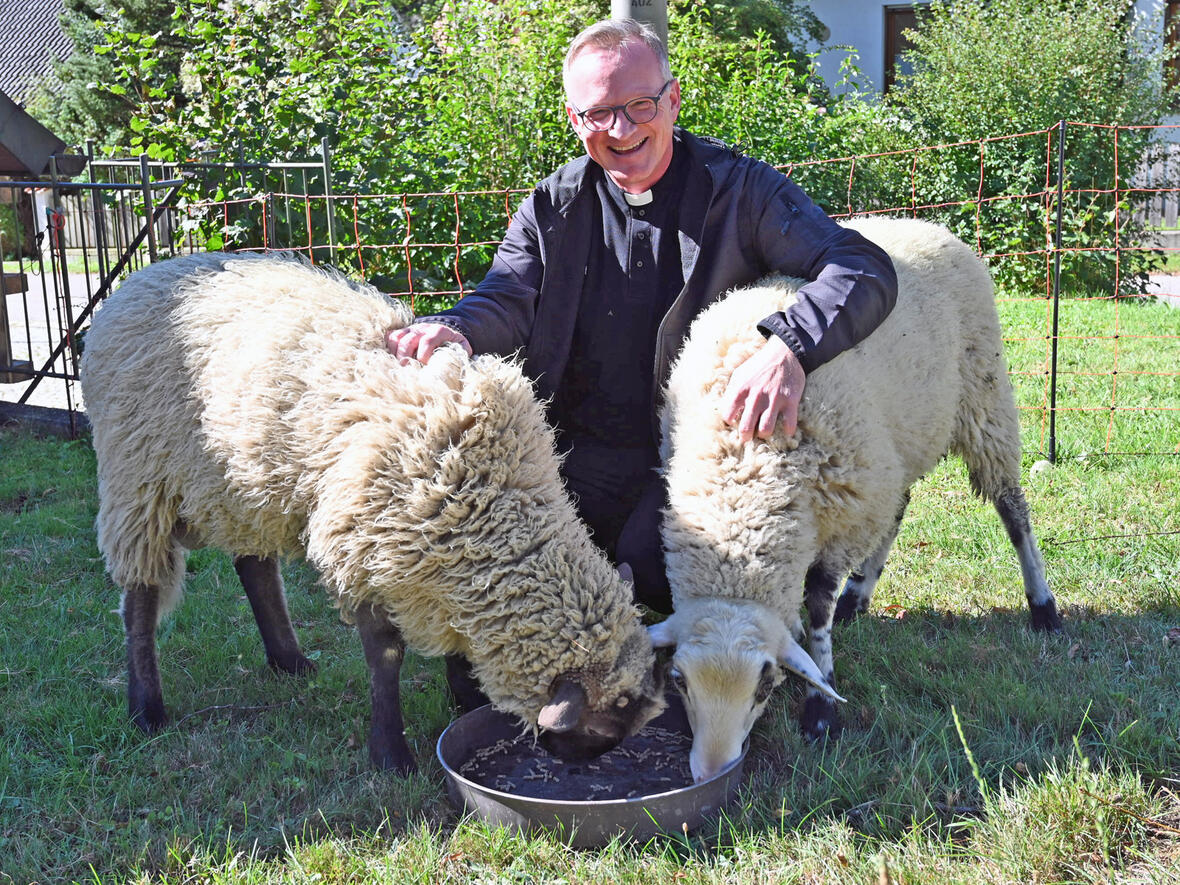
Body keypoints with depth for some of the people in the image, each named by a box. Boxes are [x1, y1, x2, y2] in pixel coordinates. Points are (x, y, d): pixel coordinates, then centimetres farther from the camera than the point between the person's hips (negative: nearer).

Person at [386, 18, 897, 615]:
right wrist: (458, 331, -32)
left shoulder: (740, 190, -4)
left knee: (653, 569, -26)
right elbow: (506, 300, -5)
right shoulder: (551, 207, 7)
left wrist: (789, 347, -37)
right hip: (583, 449, 3)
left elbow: (865, 270, -14)